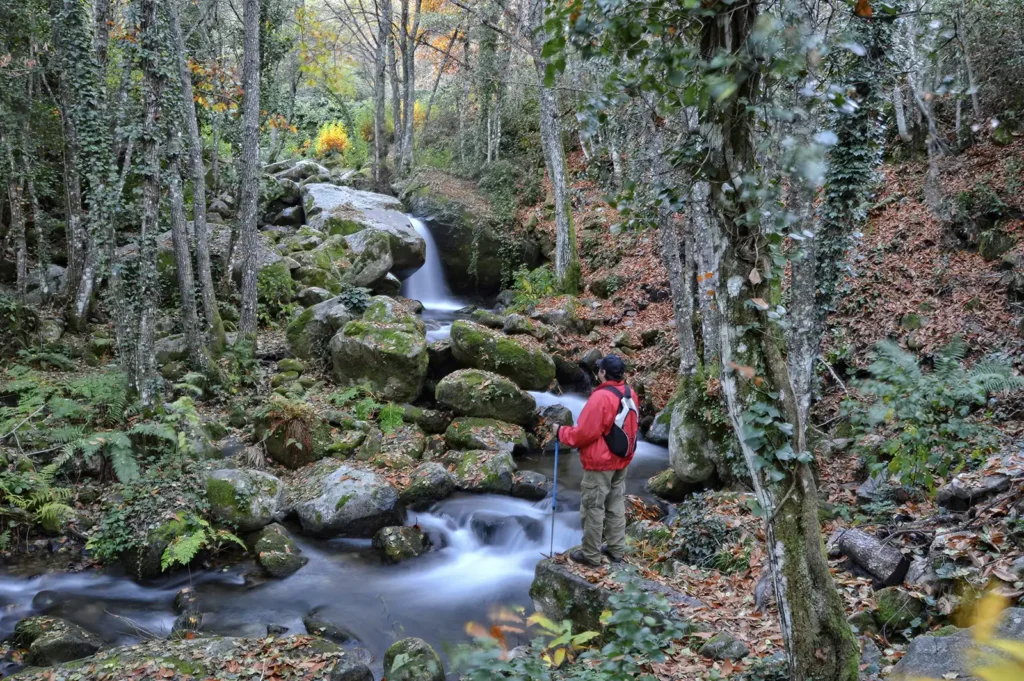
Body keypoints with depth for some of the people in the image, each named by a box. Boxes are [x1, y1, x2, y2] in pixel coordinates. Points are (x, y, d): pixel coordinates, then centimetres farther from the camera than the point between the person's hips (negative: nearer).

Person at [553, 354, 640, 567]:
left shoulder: (601, 397, -23)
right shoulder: (630, 395, 3)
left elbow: (584, 433, -21)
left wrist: (561, 432, -6)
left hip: (600, 463, -8)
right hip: (621, 460, 8)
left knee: (593, 508, 1)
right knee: (616, 505, 16)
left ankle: (590, 555, 9)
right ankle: (616, 550, 25)